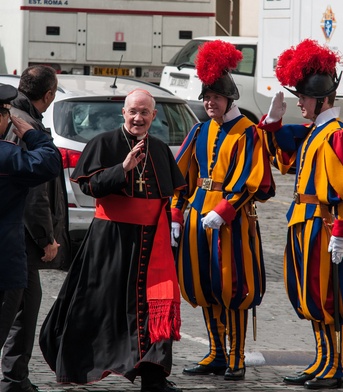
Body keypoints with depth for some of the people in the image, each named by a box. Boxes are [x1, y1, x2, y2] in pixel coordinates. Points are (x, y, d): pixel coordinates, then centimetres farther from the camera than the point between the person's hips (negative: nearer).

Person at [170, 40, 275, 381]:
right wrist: (176, 217, 5)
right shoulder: (201, 132, 13)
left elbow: (249, 182, -11)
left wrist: (221, 212, -19)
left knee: (233, 289, -4)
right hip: (198, 214, 6)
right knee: (204, 288, 9)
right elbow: (182, 176, 13)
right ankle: (216, 356, 19)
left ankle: (236, 361, 1)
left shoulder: (247, 133, -5)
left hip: (233, 218, -6)